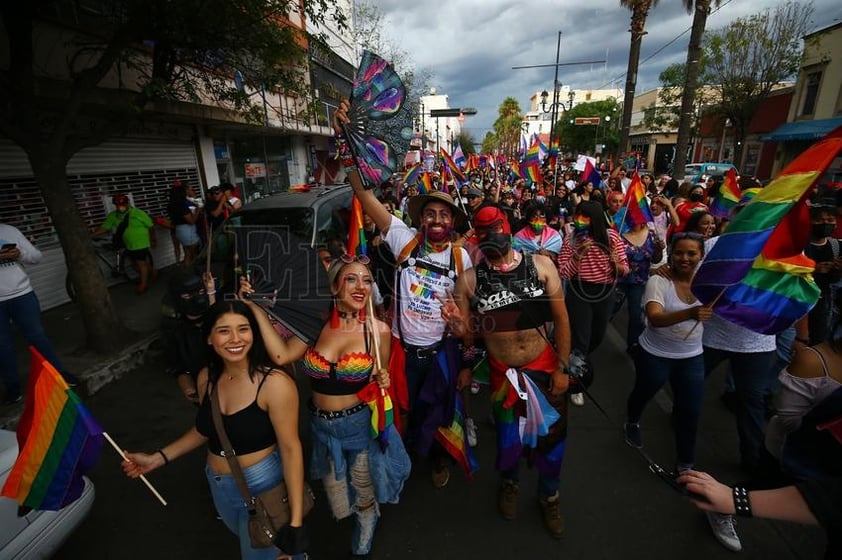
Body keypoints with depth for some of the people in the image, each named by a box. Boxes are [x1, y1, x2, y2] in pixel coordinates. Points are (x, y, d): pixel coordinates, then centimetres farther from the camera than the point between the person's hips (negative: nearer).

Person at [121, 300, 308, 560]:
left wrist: (295, 520, -22)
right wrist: (158, 458, 5)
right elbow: (204, 429, 10)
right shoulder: (207, 377, -7)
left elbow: (290, 449, -24)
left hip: (263, 488, -7)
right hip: (219, 487, 7)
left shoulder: (275, 384, -28)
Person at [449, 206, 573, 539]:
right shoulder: (469, 280, -8)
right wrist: (459, 332, -24)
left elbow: (561, 318, -4)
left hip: (546, 368, 1)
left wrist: (562, 368, -6)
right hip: (504, 372, 0)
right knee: (509, 436, 16)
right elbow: (466, 330, -1)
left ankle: (549, 496, 46)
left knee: (552, 434, 15)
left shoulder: (540, 265, -7)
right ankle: (509, 482, 52)